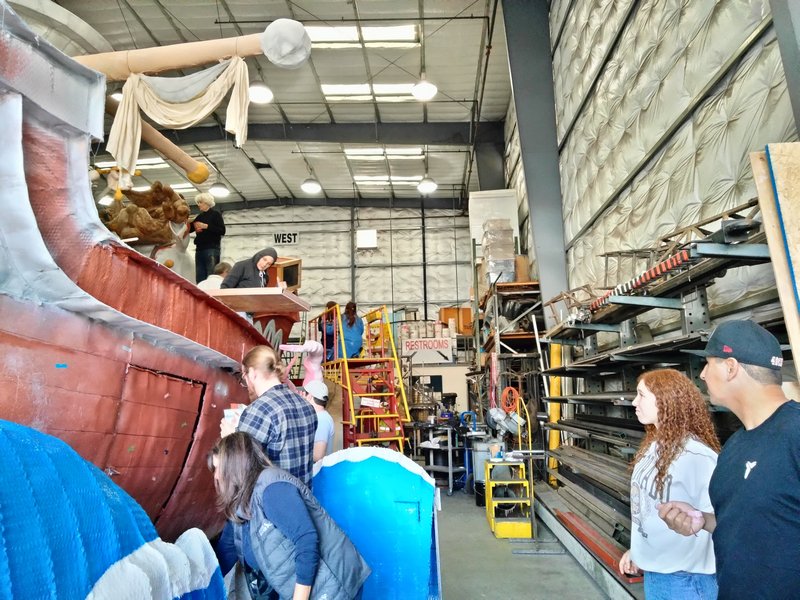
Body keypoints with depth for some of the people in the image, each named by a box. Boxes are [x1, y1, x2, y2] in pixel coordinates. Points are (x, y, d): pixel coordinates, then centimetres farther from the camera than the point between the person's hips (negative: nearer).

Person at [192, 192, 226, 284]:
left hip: (212, 248, -6)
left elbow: (222, 231, -9)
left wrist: (206, 226, -13)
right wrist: (195, 227, 0)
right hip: (199, 249, 6)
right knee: (199, 278, 1)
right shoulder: (199, 216, 20)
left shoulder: (215, 214, 3)